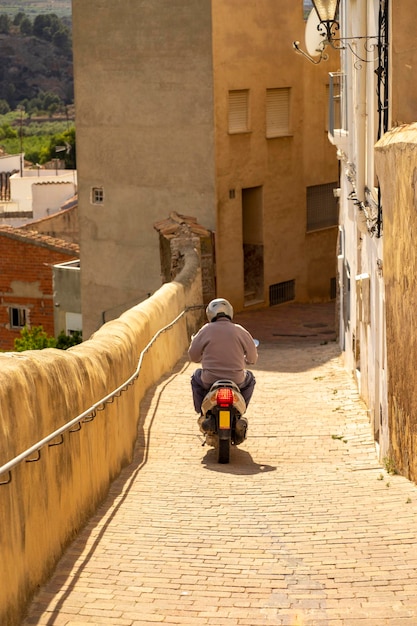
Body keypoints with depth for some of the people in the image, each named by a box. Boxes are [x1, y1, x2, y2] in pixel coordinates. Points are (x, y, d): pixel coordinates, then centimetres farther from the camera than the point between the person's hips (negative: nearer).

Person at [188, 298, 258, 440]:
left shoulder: (206, 330, -3)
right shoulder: (240, 331, -2)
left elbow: (193, 356, 4)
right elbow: (253, 359, 5)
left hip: (209, 381, 0)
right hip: (237, 380, 0)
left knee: (196, 377, 34)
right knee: (250, 379, 33)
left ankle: (203, 414, 22)